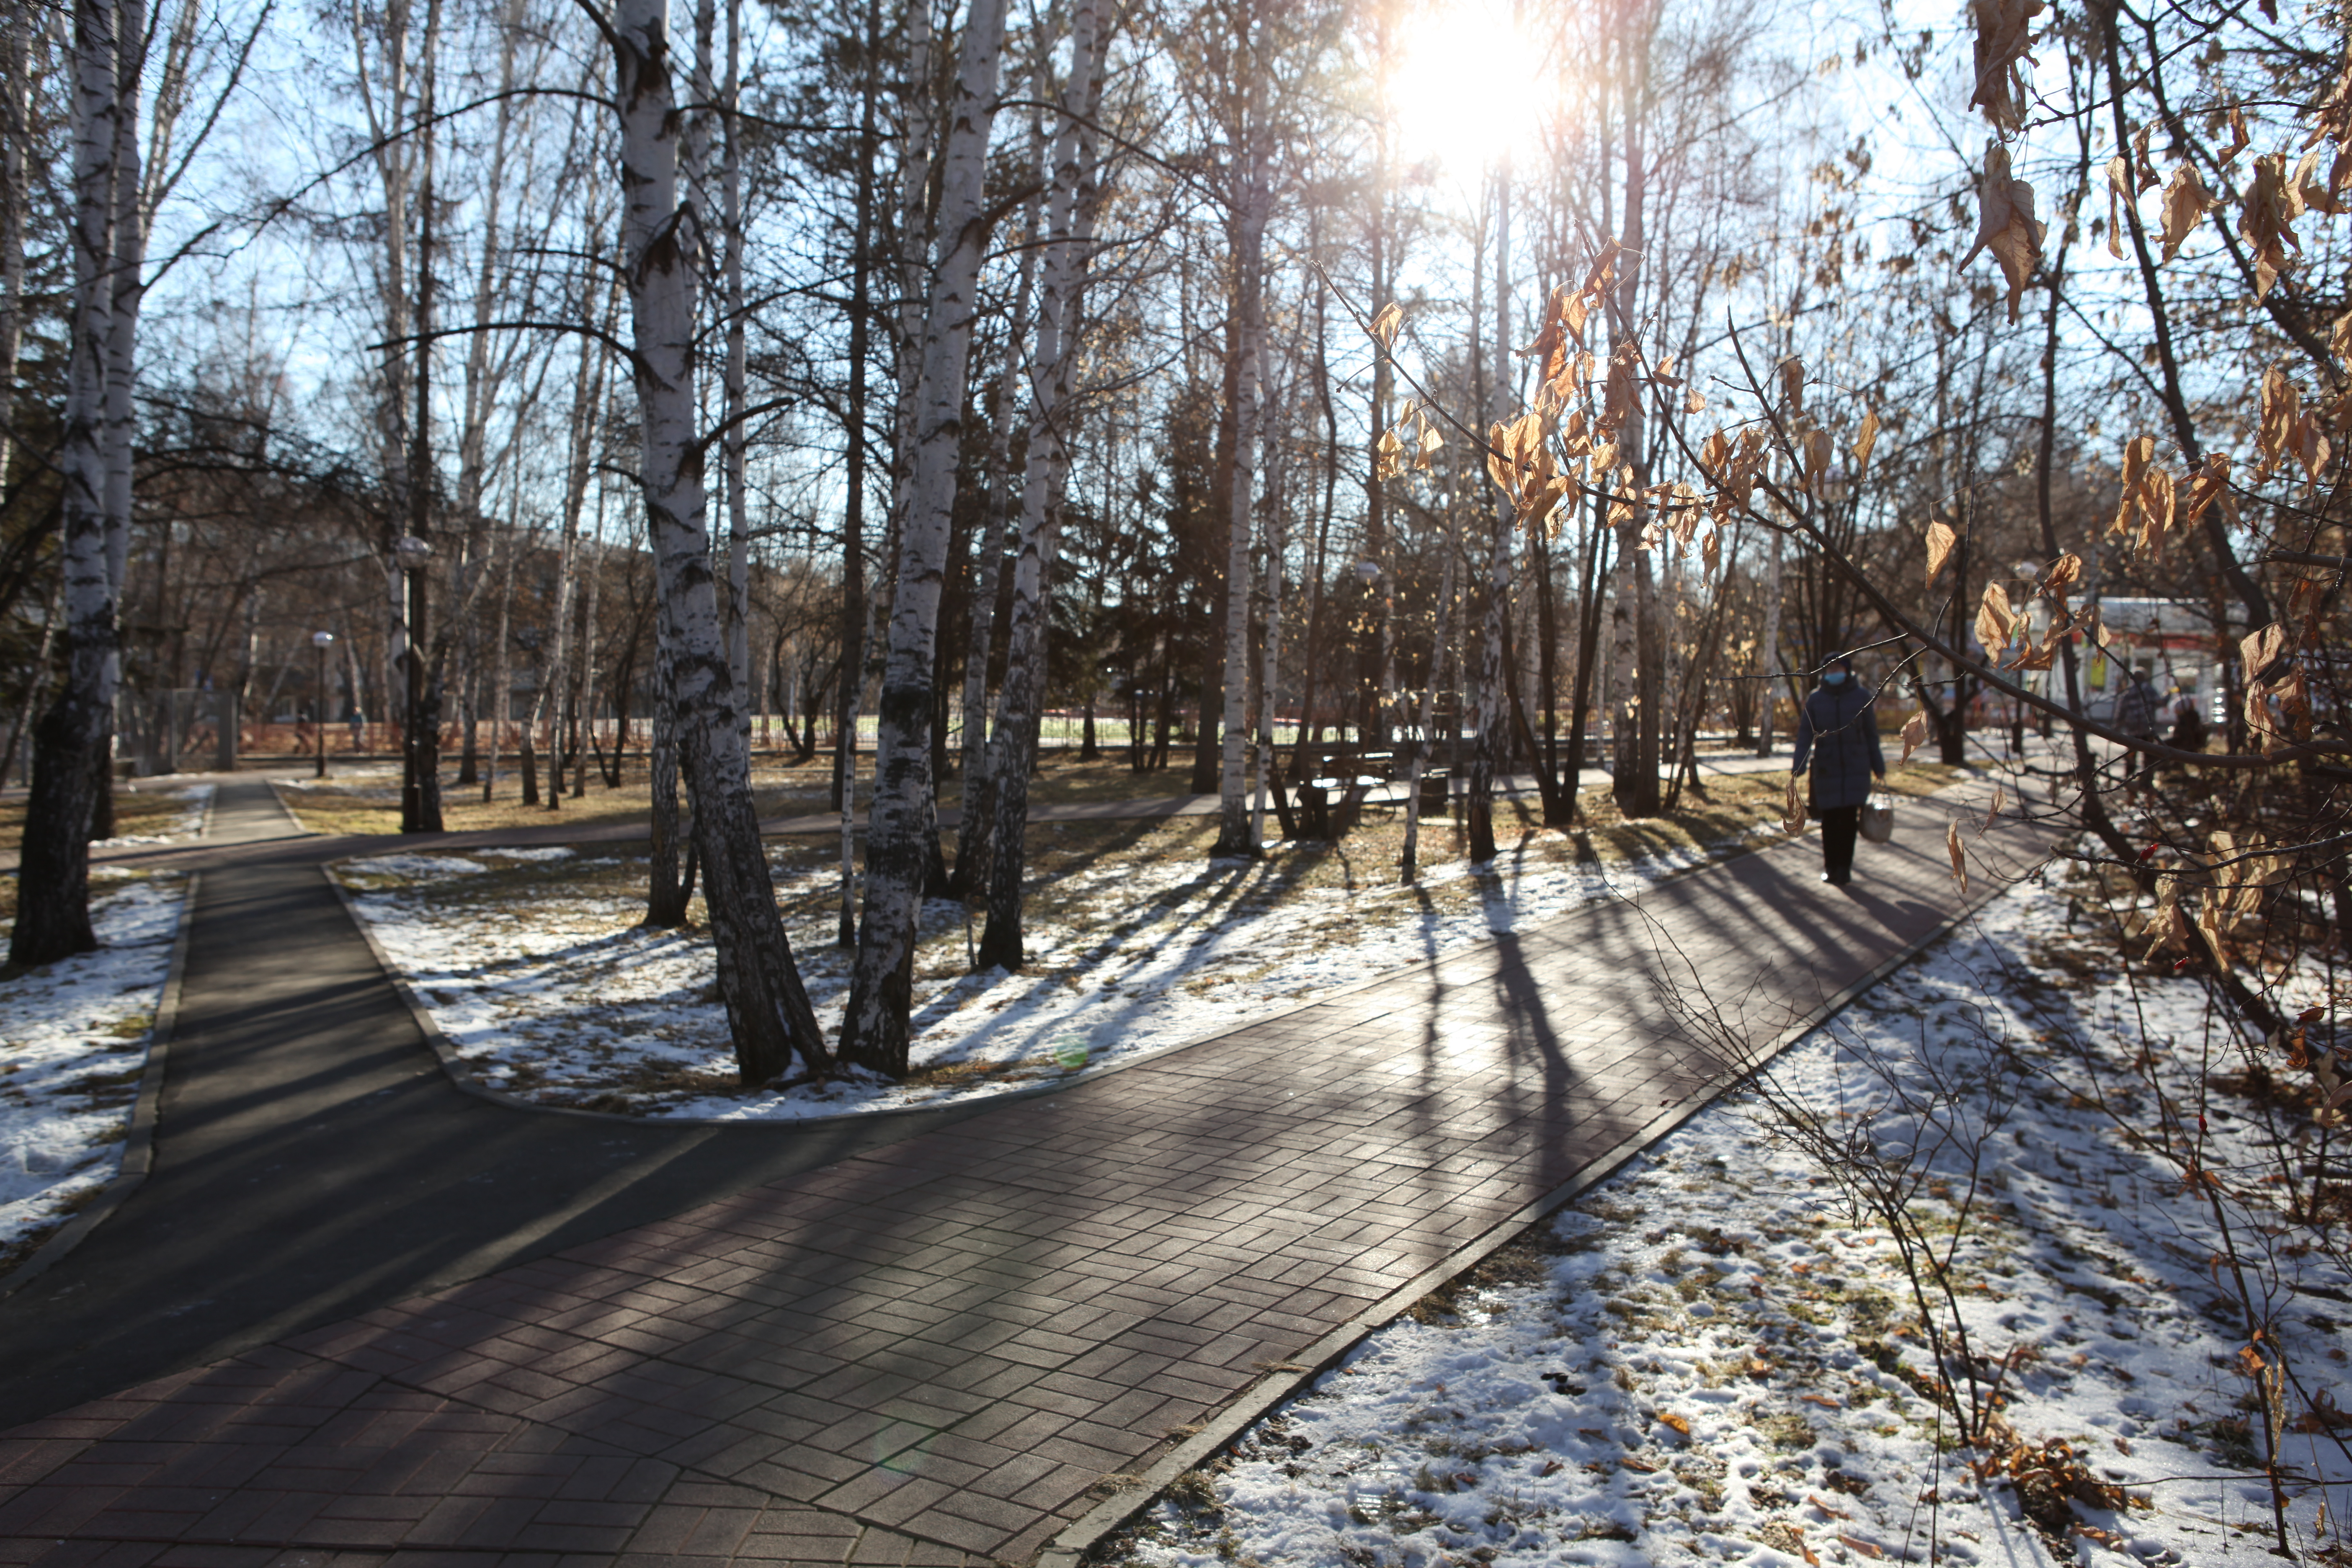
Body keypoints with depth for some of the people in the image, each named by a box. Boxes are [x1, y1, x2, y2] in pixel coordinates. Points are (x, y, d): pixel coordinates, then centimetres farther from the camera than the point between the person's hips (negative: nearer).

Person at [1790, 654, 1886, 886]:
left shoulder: (1862, 696, 2)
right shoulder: (1815, 699, 2)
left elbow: (1871, 734, 7)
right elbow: (1805, 734, -1)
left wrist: (1878, 766, 10)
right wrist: (1797, 766, -12)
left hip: (1856, 769, 0)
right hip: (1827, 769, 1)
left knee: (1849, 819, -2)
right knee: (1830, 820, 2)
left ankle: (1844, 867, 7)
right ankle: (1831, 867, 14)